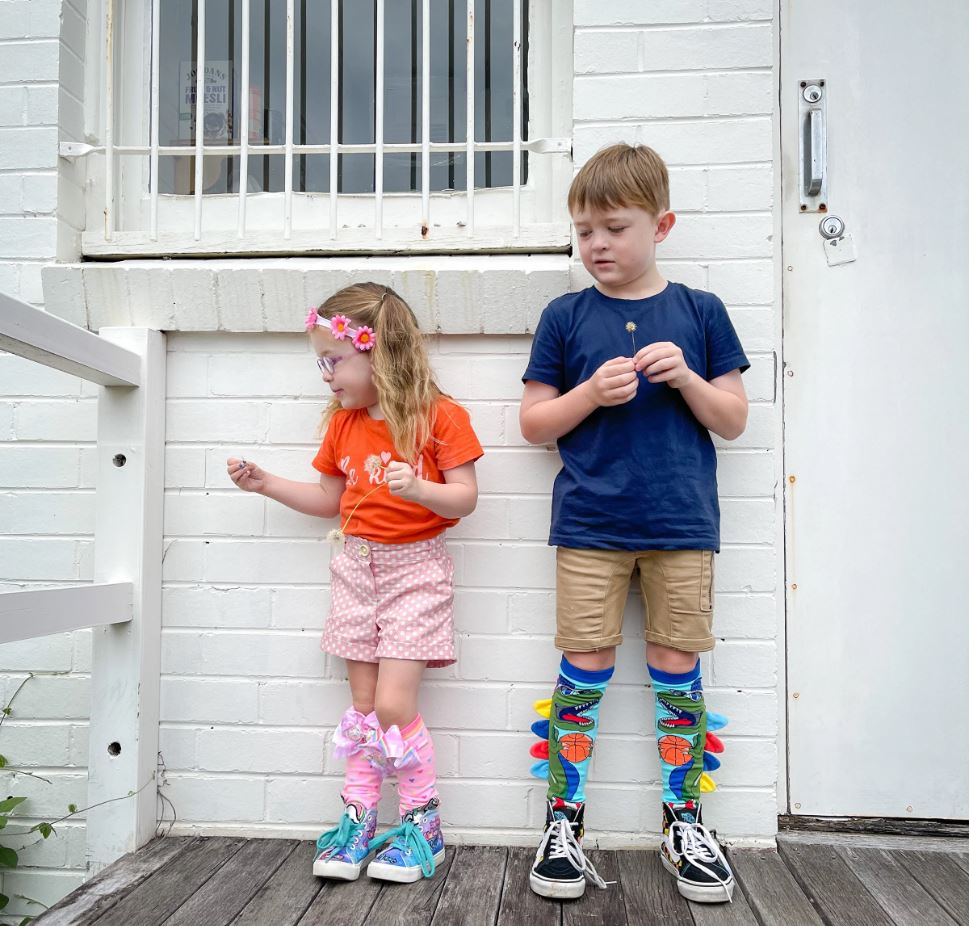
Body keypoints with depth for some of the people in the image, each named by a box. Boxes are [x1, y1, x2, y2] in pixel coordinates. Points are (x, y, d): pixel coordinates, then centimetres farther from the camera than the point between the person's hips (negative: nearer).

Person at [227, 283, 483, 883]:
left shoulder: (440, 416, -11)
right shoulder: (343, 423, 7)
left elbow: (465, 498, -11)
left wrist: (419, 489, -30)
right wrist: (266, 483, 9)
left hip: (416, 569, -5)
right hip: (357, 567, 5)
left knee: (393, 703, -8)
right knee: (364, 703, 10)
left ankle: (424, 824, 11)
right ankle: (358, 819, 23)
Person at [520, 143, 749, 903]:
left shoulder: (700, 312, 5)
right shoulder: (566, 318, 4)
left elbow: (733, 420, 6)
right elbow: (534, 424, 4)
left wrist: (686, 377, -12)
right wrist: (593, 392, -12)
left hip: (682, 525, 1)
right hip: (589, 526, 0)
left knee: (676, 667, 8)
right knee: (585, 666, 3)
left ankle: (685, 820, 25)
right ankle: (564, 819, 18)